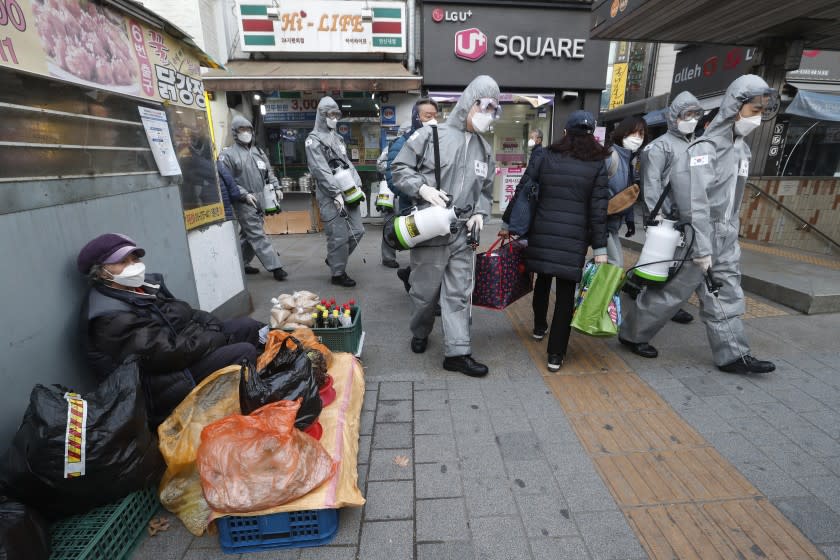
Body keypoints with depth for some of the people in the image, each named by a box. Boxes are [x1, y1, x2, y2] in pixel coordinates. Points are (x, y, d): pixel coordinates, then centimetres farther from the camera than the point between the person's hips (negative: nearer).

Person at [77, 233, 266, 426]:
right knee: (244, 352, -21)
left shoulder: (144, 284, 6)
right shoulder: (110, 316, -21)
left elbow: (187, 314, 11)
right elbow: (166, 354, -26)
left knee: (248, 326, 2)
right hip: (166, 383, -9)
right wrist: (219, 338, -18)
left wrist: (217, 330, -6)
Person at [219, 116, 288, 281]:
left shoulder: (258, 152, 17)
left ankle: (242, 264, 27)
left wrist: (276, 187, 5)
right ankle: (275, 266, -10)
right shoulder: (228, 154, -4)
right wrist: (245, 194, -17)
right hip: (244, 202, -7)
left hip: (261, 200, 7)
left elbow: (269, 172, 22)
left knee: (248, 234, 14)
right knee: (257, 235, -8)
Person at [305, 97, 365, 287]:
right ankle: (338, 273, 11)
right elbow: (321, 171, -13)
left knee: (357, 231, 8)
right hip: (330, 196, -8)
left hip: (348, 193, 8)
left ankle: (334, 259, 29)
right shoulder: (314, 140, -3)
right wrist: (336, 193, -19)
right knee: (339, 236, -6)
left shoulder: (337, 137, 21)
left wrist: (357, 186, 9)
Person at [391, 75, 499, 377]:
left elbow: (486, 190, 23)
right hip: (429, 232, -5)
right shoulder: (431, 135, -4)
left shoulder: (485, 149, 14)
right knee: (425, 291, 8)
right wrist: (422, 188, -18)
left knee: (459, 293, 5)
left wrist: (480, 212, 3)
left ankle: (457, 352, 14)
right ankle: (420, 333, 36)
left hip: (462, 235, 5)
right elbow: (399, 168, -1)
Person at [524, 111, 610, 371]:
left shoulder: (546, 157, 5)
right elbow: (598, 209, -3)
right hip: (574, 237, -2)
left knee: (543, 279, 22)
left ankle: (539, 327, 41)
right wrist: (600, 247, -2)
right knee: (566, 290, 3)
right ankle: (556, 354, 6)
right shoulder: (598, 164, 1)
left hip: (543, 232, 2)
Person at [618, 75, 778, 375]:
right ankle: (633, 334, 19)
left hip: (726, 241, 9)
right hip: (698, 237, -8)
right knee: (672, 292, 2)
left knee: (727, 298, 13)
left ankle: (733, 354, 23)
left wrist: (731, 235, 14)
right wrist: (702, 248, -22)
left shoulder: (741, 149, 12)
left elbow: (733, 200, 16)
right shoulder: (705, 148, -16)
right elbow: (695, 203, -22)